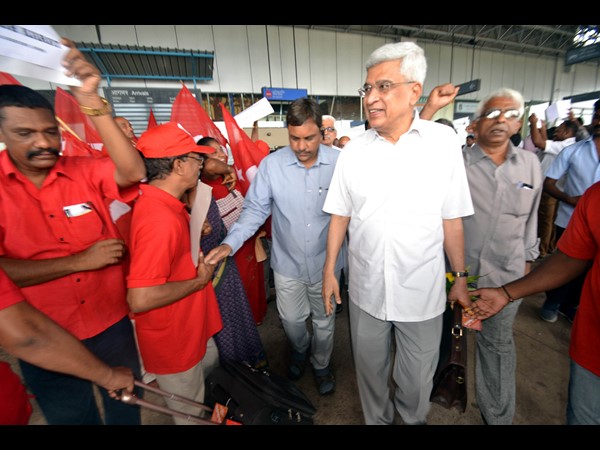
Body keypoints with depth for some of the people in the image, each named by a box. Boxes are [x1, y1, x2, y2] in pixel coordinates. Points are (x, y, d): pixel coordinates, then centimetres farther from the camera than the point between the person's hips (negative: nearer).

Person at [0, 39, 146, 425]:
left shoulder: (85, 170, -6)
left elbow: (133, 173, -25)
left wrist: (92, 103, -30)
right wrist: (80, 260, -21)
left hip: (112, 322, 1)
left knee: (126, 402, 25)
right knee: (71, 416, 25)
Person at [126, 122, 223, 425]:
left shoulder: (159, 202, -1)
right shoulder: (161, 219, -33)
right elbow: (140, 300, -35)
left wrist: (195, 231, 0)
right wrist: (200, 280, -22)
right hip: (173, 339, -9)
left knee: (210, 362, 34)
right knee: (191, 413, 19)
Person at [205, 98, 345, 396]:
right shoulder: (271, 164, -14)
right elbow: (255, 209, -9)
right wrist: (229, 244, -21)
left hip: (326, 262, 0)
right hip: (287, 263, 1)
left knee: (324, 320, 22)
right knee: (291, 320, 22)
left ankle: (321, 365, 55)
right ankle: (300, 349, 60)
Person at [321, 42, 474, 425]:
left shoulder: (444, 142, -7)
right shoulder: (353, 150, -3)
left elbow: (452, 219, -3)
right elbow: (340, 216, 1)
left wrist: (461, 277, 1)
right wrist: (329, 270, 2)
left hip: (423, 290, -1)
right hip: (366, 289, 2)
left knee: (418, 376, 21)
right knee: (371, 367, 23)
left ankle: (413, 418, 54)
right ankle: (377, 419, 53)